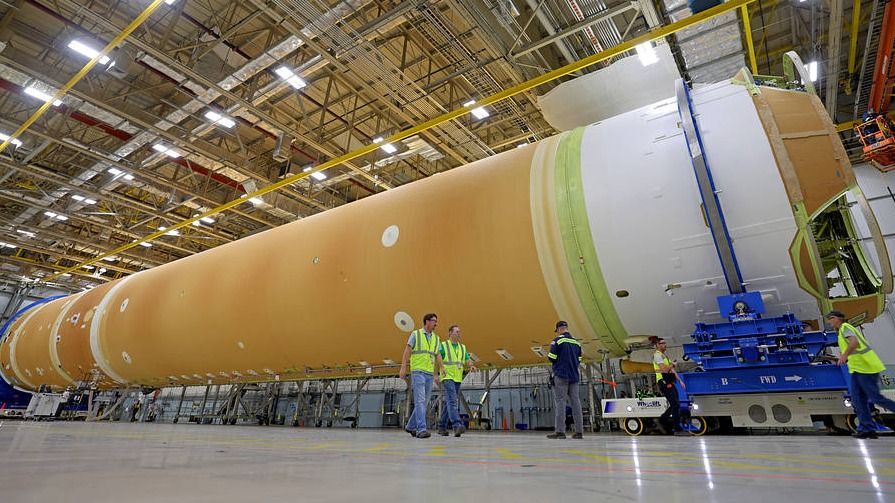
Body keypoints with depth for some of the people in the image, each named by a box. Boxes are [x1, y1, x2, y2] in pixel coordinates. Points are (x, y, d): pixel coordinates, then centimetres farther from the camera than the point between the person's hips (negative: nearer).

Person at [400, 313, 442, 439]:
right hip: (418, 372, -6)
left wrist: (436, 374, 13)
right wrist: (403, 368, -12)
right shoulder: (415, 334, 1)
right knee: (420, 401, -13)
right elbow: (407, 351, -3)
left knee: (423, 402, 9)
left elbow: (437, 357, 16)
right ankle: (421, 429, -15)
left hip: (429, 374, 6)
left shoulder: (436, 338, 14)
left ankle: (411, 426, 23)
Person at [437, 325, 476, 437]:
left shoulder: (462, 347, 16)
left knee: (448, 403, 10)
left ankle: (442, 427, 18)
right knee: (452, 401, -20)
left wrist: (472, 366, -14)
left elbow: (468, 360, 9)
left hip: (457, 379, 6)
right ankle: (457, 426, -30)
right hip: (447, 377, -6)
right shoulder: (443, 345, -1)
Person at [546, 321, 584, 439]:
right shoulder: (577, 342, 10)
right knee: (575, 402, 7)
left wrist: (548, 357, 11)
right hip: (574, 376, 6)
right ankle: (579, 431, 7)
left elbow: (552, 358, -11)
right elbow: (579, 361, 14)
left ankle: (560, 431, -6)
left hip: (561, 376, -5)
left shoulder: (557, 340, -8)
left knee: (560, 402, -4)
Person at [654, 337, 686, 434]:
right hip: (664, 382, -10)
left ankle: (662, 420, 21)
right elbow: (665, 369, -21)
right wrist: (672, 364, -3)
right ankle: (677, 427, -4)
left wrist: (680, 381, 15)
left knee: (675, 404, 11)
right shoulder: (657, 355, -10)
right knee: (675, 405, -9)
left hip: (670, 383, 10)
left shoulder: (665, 355, 22)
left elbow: (672, 370, 22)